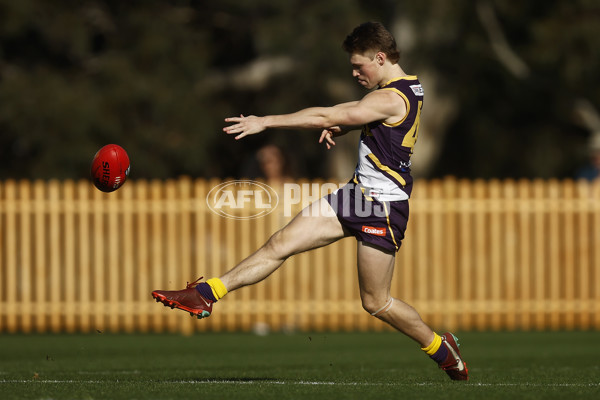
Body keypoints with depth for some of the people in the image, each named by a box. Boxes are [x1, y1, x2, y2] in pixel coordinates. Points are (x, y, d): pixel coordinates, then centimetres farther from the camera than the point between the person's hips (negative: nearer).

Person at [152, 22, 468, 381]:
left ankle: (441, 348, 21)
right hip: (358, 192, 9)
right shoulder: (408, 88, 9)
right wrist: (342, 126, 7)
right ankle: (205, 295, -5)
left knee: (376, 303, 1)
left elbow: (326, 116, -22)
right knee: (280, 244, -1)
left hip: (383, 208, -9)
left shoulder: (390, 99, -21)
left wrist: (265, 121, -17)